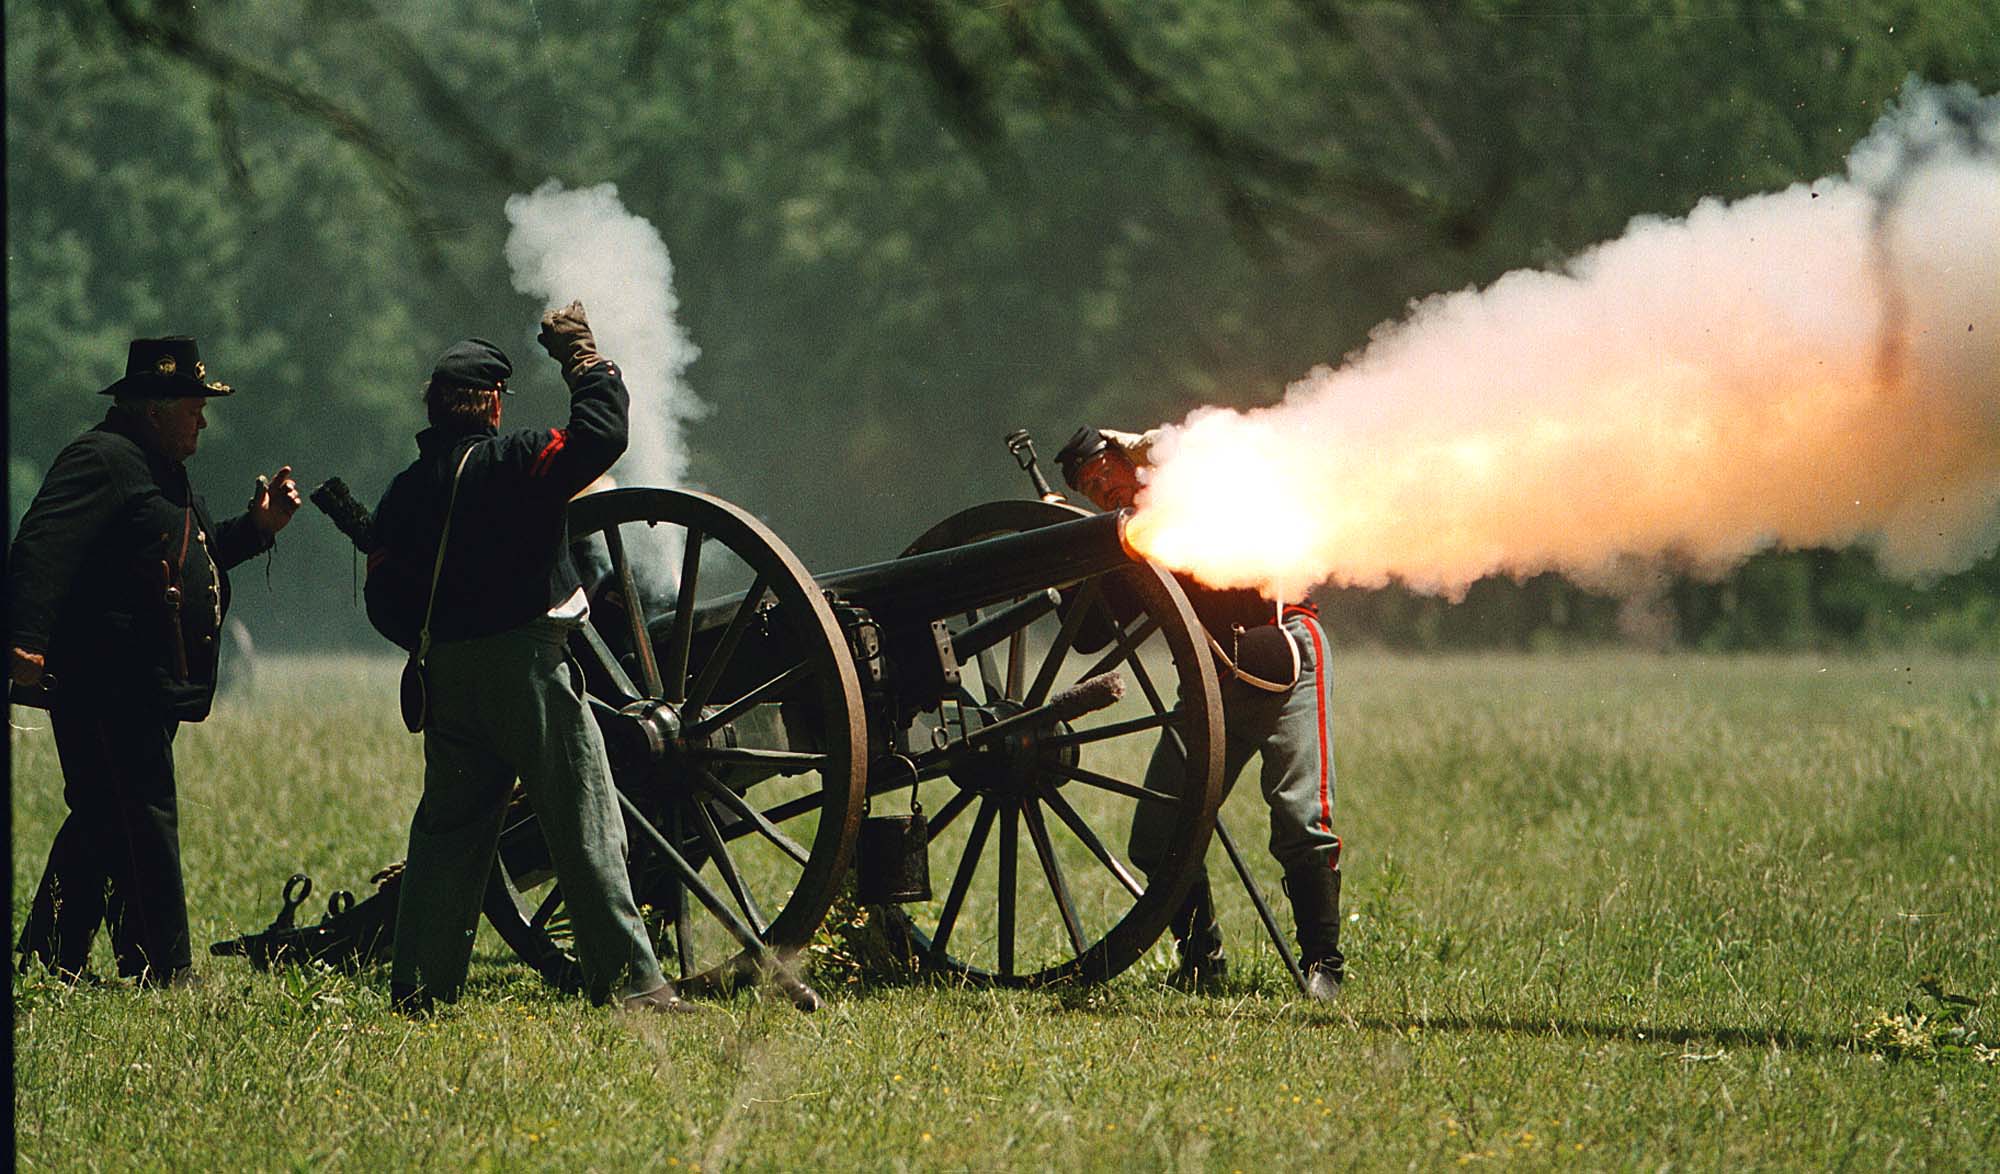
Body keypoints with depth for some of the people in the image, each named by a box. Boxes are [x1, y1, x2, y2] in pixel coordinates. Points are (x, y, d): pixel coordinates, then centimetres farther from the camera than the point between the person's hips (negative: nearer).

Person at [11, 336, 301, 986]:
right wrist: (26, 638, -36)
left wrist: (257, 526, 20)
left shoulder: (160, 469, 22)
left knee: (100, 827, 14)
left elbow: (189, 558, 35)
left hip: (146, 694, 11)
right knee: (142, 828, -11)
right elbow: (43, 548, -24)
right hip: (105, 687, -11)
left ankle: (49, 960, 20)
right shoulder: (102, 460, -12)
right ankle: (161, 978, -12)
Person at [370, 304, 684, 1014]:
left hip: (449, 676, 6)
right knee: (584, 825, -4)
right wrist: (584, 358, -7)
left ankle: (418, 988, 12)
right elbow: (601, 435, -21)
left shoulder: (406, 489, 9)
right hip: (529, 664, -6)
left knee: (446, 829, 13)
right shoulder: (515, 463, -10)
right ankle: (629, 982, -7)